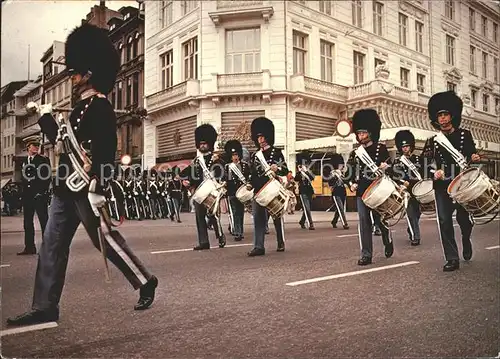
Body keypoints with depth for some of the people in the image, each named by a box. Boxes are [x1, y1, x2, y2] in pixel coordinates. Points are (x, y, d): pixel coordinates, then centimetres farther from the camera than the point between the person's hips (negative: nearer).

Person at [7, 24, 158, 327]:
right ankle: (45, 308, 16)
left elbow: (107, 150, -21)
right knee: (52, 245, 8)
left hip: (86, 188, -10)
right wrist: (46, 117, 21)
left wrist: (98, 187, -26)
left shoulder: (101, 106, -11)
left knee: (104, 237, -2)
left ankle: (145, 281, 15)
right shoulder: (81, 107, 18)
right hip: (67, 188, 10)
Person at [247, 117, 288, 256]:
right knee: (258, 218, -2)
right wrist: (249, 184, 5)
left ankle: (281, 243, 23)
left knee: (277, 217, 7)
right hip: (258, 190, 4)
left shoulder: (276, 152, 2)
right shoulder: (255, 155, 15)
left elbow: (285, 170, -2)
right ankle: (258, 246, -3)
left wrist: (277, 168, -22)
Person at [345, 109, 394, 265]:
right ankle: (366, 255, 1)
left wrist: (386, 167, -20)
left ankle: (388, 243, 38)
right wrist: (351, 184, -1)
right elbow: (349, 171, 15)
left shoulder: (381, 148, 3)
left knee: (381, 219, 8)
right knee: (364, 222, -2)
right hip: (361, 192, 2)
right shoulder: (355, 152, 11)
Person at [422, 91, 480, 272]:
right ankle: (452, 259, 3)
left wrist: (474, 158, -12)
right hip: (442, 186, 0)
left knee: (463, 217, 5)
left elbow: (472, 154, 10)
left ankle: (466, 240, 41)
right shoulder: (432, 141, 7)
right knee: (445, 221, -4)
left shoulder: (465, 135, 6)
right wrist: (434, 172, -16)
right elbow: (425, 163, 3)